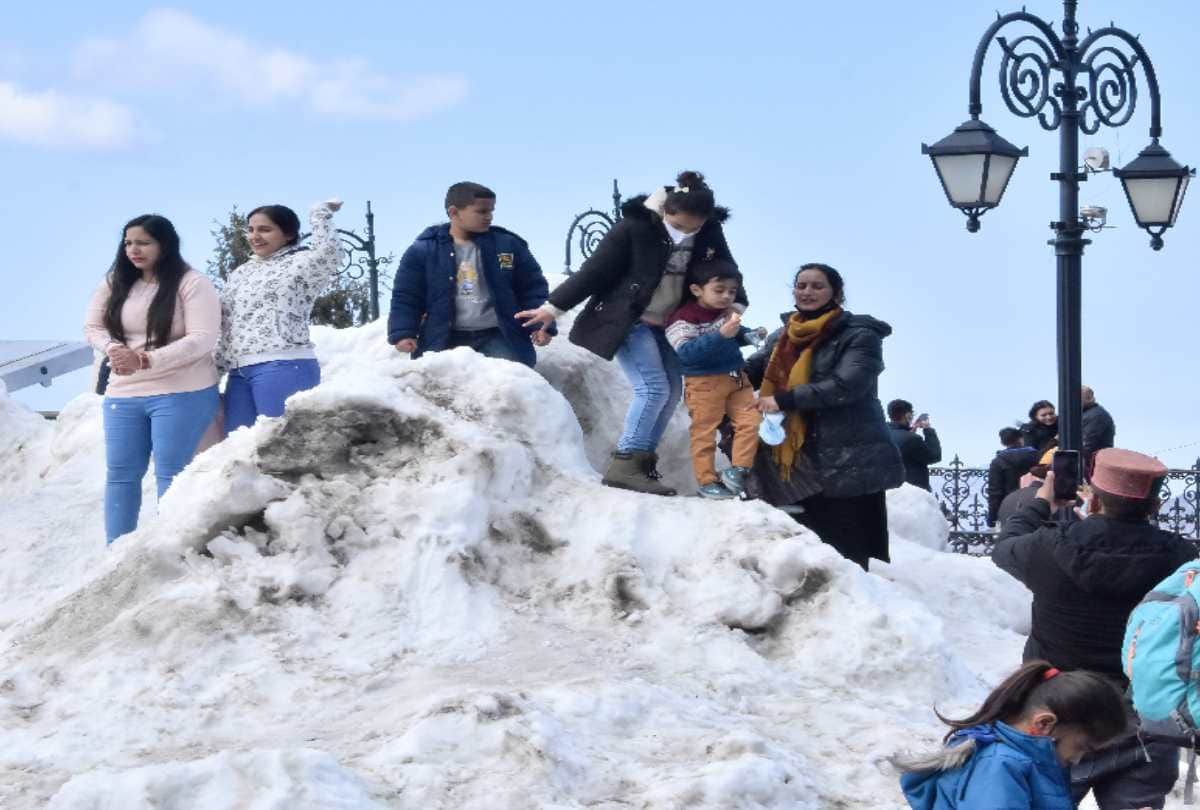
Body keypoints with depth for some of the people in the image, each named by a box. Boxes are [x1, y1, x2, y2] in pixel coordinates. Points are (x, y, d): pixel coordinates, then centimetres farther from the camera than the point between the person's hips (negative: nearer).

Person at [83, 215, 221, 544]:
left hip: (181, 395, -6)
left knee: (171, 475, -1)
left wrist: (145, 360, -24)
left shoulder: (192, 284, -11)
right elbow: (92, 327, 12)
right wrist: (113, 349, -12)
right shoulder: (115, 283, 7)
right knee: (120, 474, 7)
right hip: (123, 394, 6)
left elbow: (202, 340, -18)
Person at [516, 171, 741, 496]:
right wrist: (554, 308, -12)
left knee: (672, 391, 4)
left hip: (666, 324, 7)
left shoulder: (710, 231, -6)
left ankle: (643, 462, 11)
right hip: (628, 321, -7)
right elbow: (595, 269, -16)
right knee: (653, 388, -17)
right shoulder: (636, 225, -20)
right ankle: (624, 465, -14)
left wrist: (735, 305, -12)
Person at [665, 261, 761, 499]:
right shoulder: (683, 319, -17)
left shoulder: (727, 313, 4)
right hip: (704, 383, -6)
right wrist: (721, 334, -37)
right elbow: (687, 353, -30)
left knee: (751, 422, -1)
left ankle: (738, 470, 8)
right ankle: (707, 481, 8)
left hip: (736, 379, 6)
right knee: (704, 432, 0)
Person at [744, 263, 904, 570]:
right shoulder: (781, 338, 17)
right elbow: (749, 372, 9)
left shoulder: (859, 335, -3)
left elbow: (847, 385, -17)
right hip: (801, 465, 6)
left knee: (847, 558, -10)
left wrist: (785, 400, -19)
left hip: (849, 463, -6)